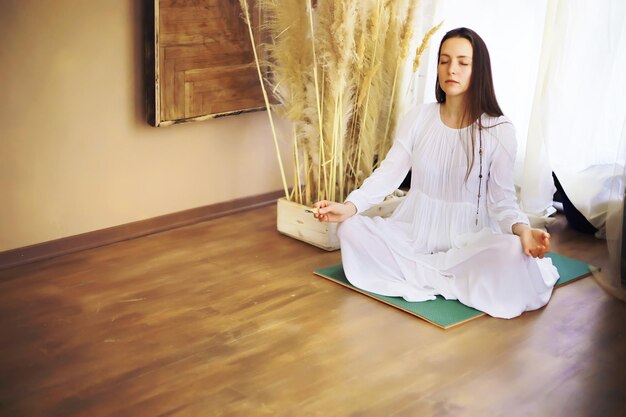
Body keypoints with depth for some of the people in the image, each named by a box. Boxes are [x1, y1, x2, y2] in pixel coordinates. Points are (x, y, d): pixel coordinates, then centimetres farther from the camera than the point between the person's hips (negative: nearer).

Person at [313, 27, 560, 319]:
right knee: (351, 230, -21)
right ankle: (455, 279, -15)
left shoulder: (499, 130, -9)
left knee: (512, 254, -33)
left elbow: (502, 198, -9)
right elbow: (389, 173, -5)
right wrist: (350, 205, -22)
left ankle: (424, 277, -11)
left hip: (468, 236, -2)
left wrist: (521, 229, -32)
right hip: (415, 231, 3)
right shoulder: (419, 118, -2)